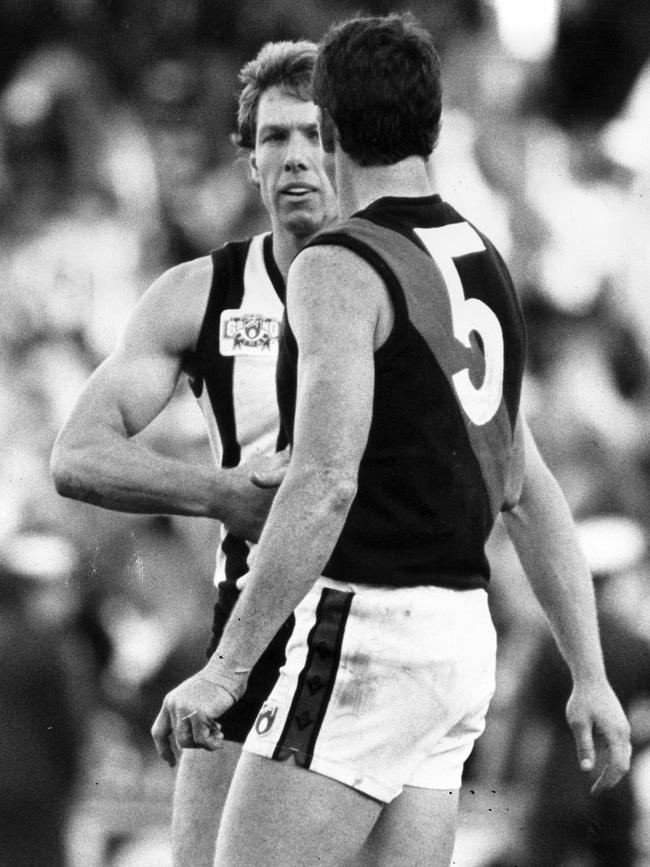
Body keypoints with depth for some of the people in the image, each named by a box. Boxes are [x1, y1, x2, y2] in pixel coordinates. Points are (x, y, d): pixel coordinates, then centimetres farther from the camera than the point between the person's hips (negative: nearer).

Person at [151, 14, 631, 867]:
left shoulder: (340, 270, -13)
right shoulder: (479, 263, 15)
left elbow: (325, 485, -23)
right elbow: (532, 493, 18)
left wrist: (225, 670, -23)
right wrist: (591, 678, 20)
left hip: (367, 636, -9)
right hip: (462, 636, 9)